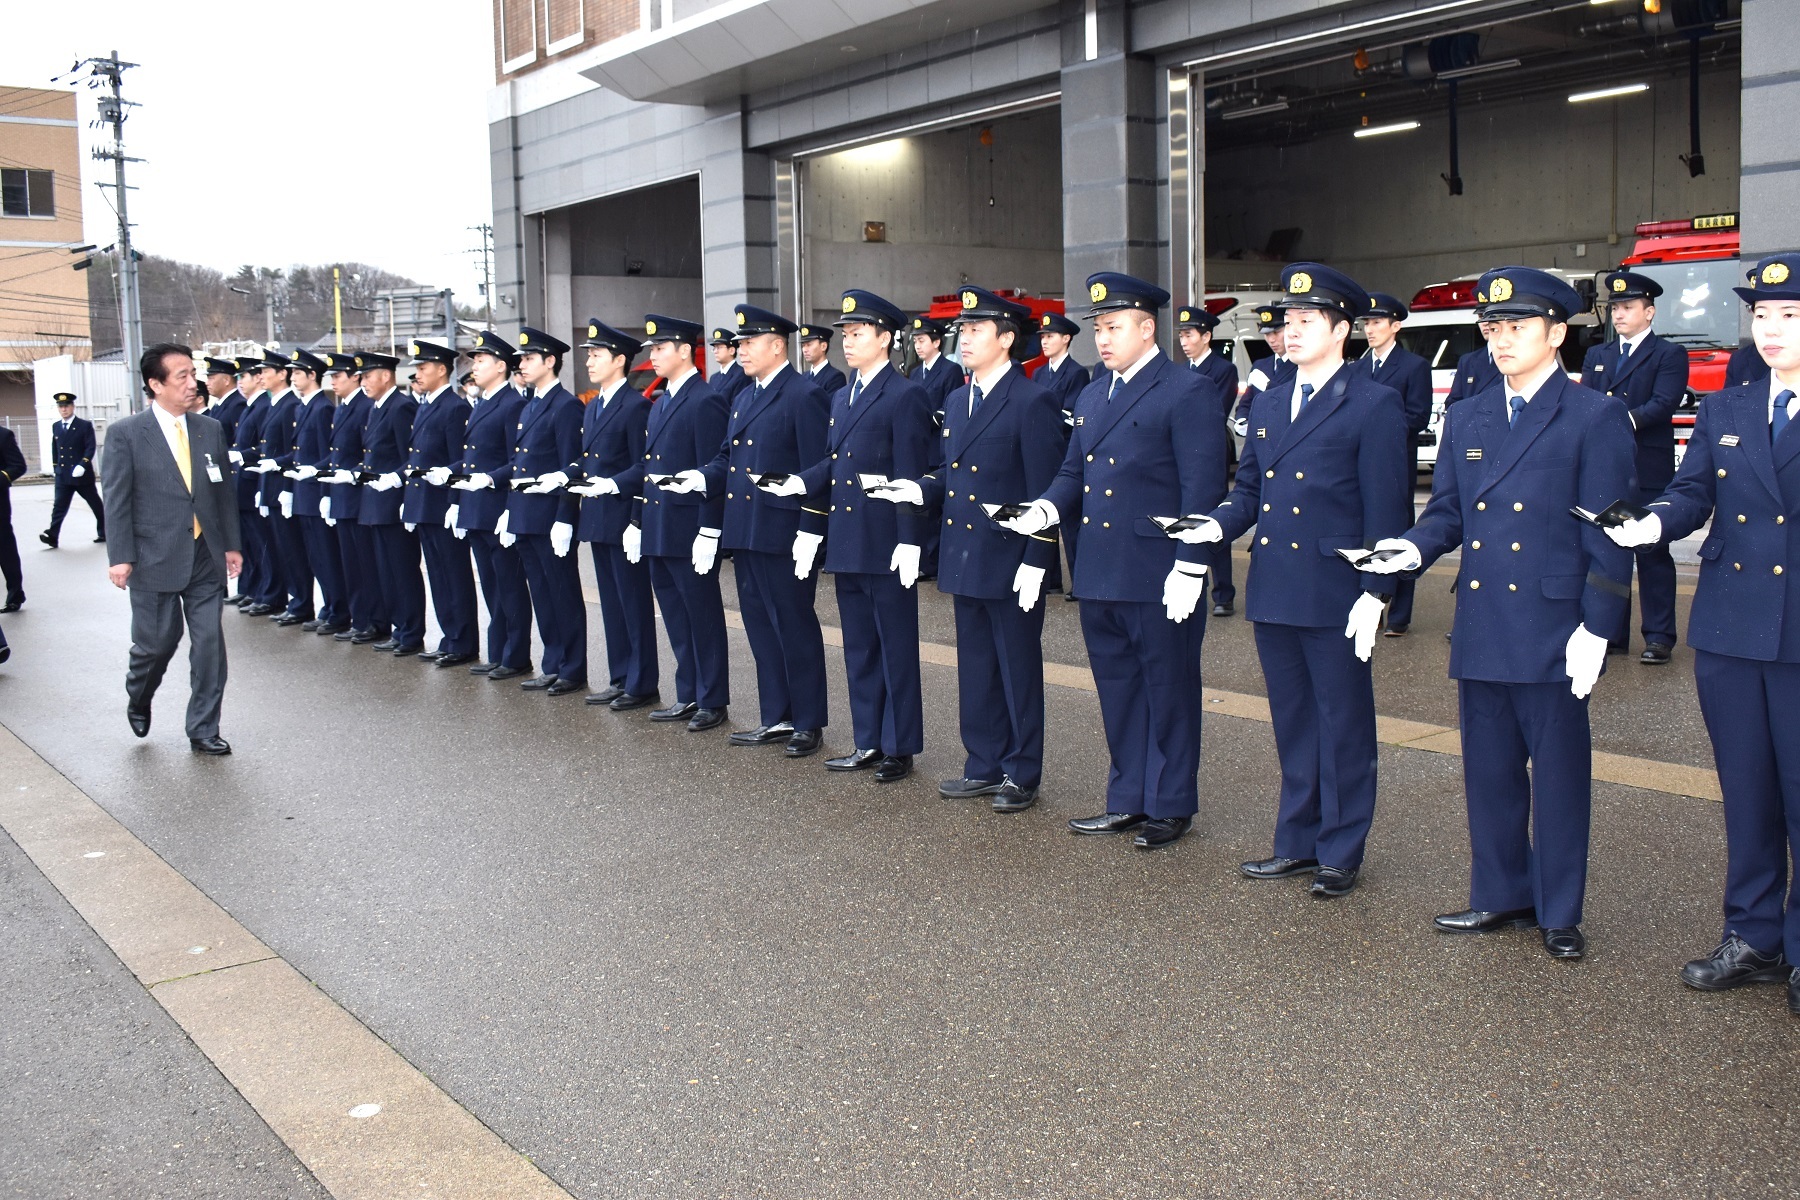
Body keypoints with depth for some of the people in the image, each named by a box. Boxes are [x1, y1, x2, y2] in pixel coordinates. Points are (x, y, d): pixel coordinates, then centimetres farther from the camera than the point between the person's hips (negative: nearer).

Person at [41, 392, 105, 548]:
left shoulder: (85, 425, -4)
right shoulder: (55, 427, 12)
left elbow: (91, 448, -11)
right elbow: (54, 449, 20)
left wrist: (82, 465, -21)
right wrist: (55, 467, 15)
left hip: (82, 475, -3)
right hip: (62, 475, 4)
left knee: (96, 505, 7)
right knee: (59, 506, -7)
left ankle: (103, 532, 21)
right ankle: (52, 536, -15)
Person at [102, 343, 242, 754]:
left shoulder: (211, 429, 6)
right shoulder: (125, 433, -5)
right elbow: (118, 500, -6)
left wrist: (231, 544, 8)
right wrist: (121, 557, -10)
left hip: (206, 557, 3)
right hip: (156, 559, -3)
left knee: (210, 643, 1)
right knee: (157, 642, 6)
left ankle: (203, 730, 12)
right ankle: (138, 698, 38)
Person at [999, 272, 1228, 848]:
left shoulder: (1186, 393, -9)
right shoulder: (1092, 395, 15)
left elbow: (1203, 490, -13)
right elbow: (1073, 473, 19)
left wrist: (1190, 568, -18)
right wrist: (1046, 508, -2)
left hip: (1157, 578, -8)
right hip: (1099, 576, 8)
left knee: (1168, 690, 4)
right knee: (1117, 690, 15)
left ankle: (1171, 806, 17)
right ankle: (1128, 800, 26)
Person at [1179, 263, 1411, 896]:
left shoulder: (1374, 405, -7)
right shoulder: (1268, 405, 14)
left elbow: (1387, 507, -10)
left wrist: (1375, 592, -15)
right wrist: (1218, 526, -5)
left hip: (1334, 596, -6)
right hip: (1273, 590, 7)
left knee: (1343, 726, 5)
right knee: (1292, 724, 15)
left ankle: (1341, 853, 15)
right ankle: (1298, 843, 26)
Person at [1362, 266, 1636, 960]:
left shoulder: (1595, 419, -5)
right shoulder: (1467, 419, 12)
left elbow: (1609, 537, -8)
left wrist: (1595, 628, -13)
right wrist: (1414, 548, -9)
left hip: (1553, 633, -5)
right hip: (1481, 631, 5)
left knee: (1559, 776, 5)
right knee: (1489, 770, 13)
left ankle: (1559, 915, 17)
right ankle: (1500, 896, 28)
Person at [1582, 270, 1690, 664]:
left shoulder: (1669, 354, 2)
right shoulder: (1596, 355, 18)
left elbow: (1664, 403, -12)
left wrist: (1628, 419, -27)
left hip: (1649, 469, -5)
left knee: (1652, 553, -2)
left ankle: (1659, 637, 2)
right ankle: (1611, 633, 16)